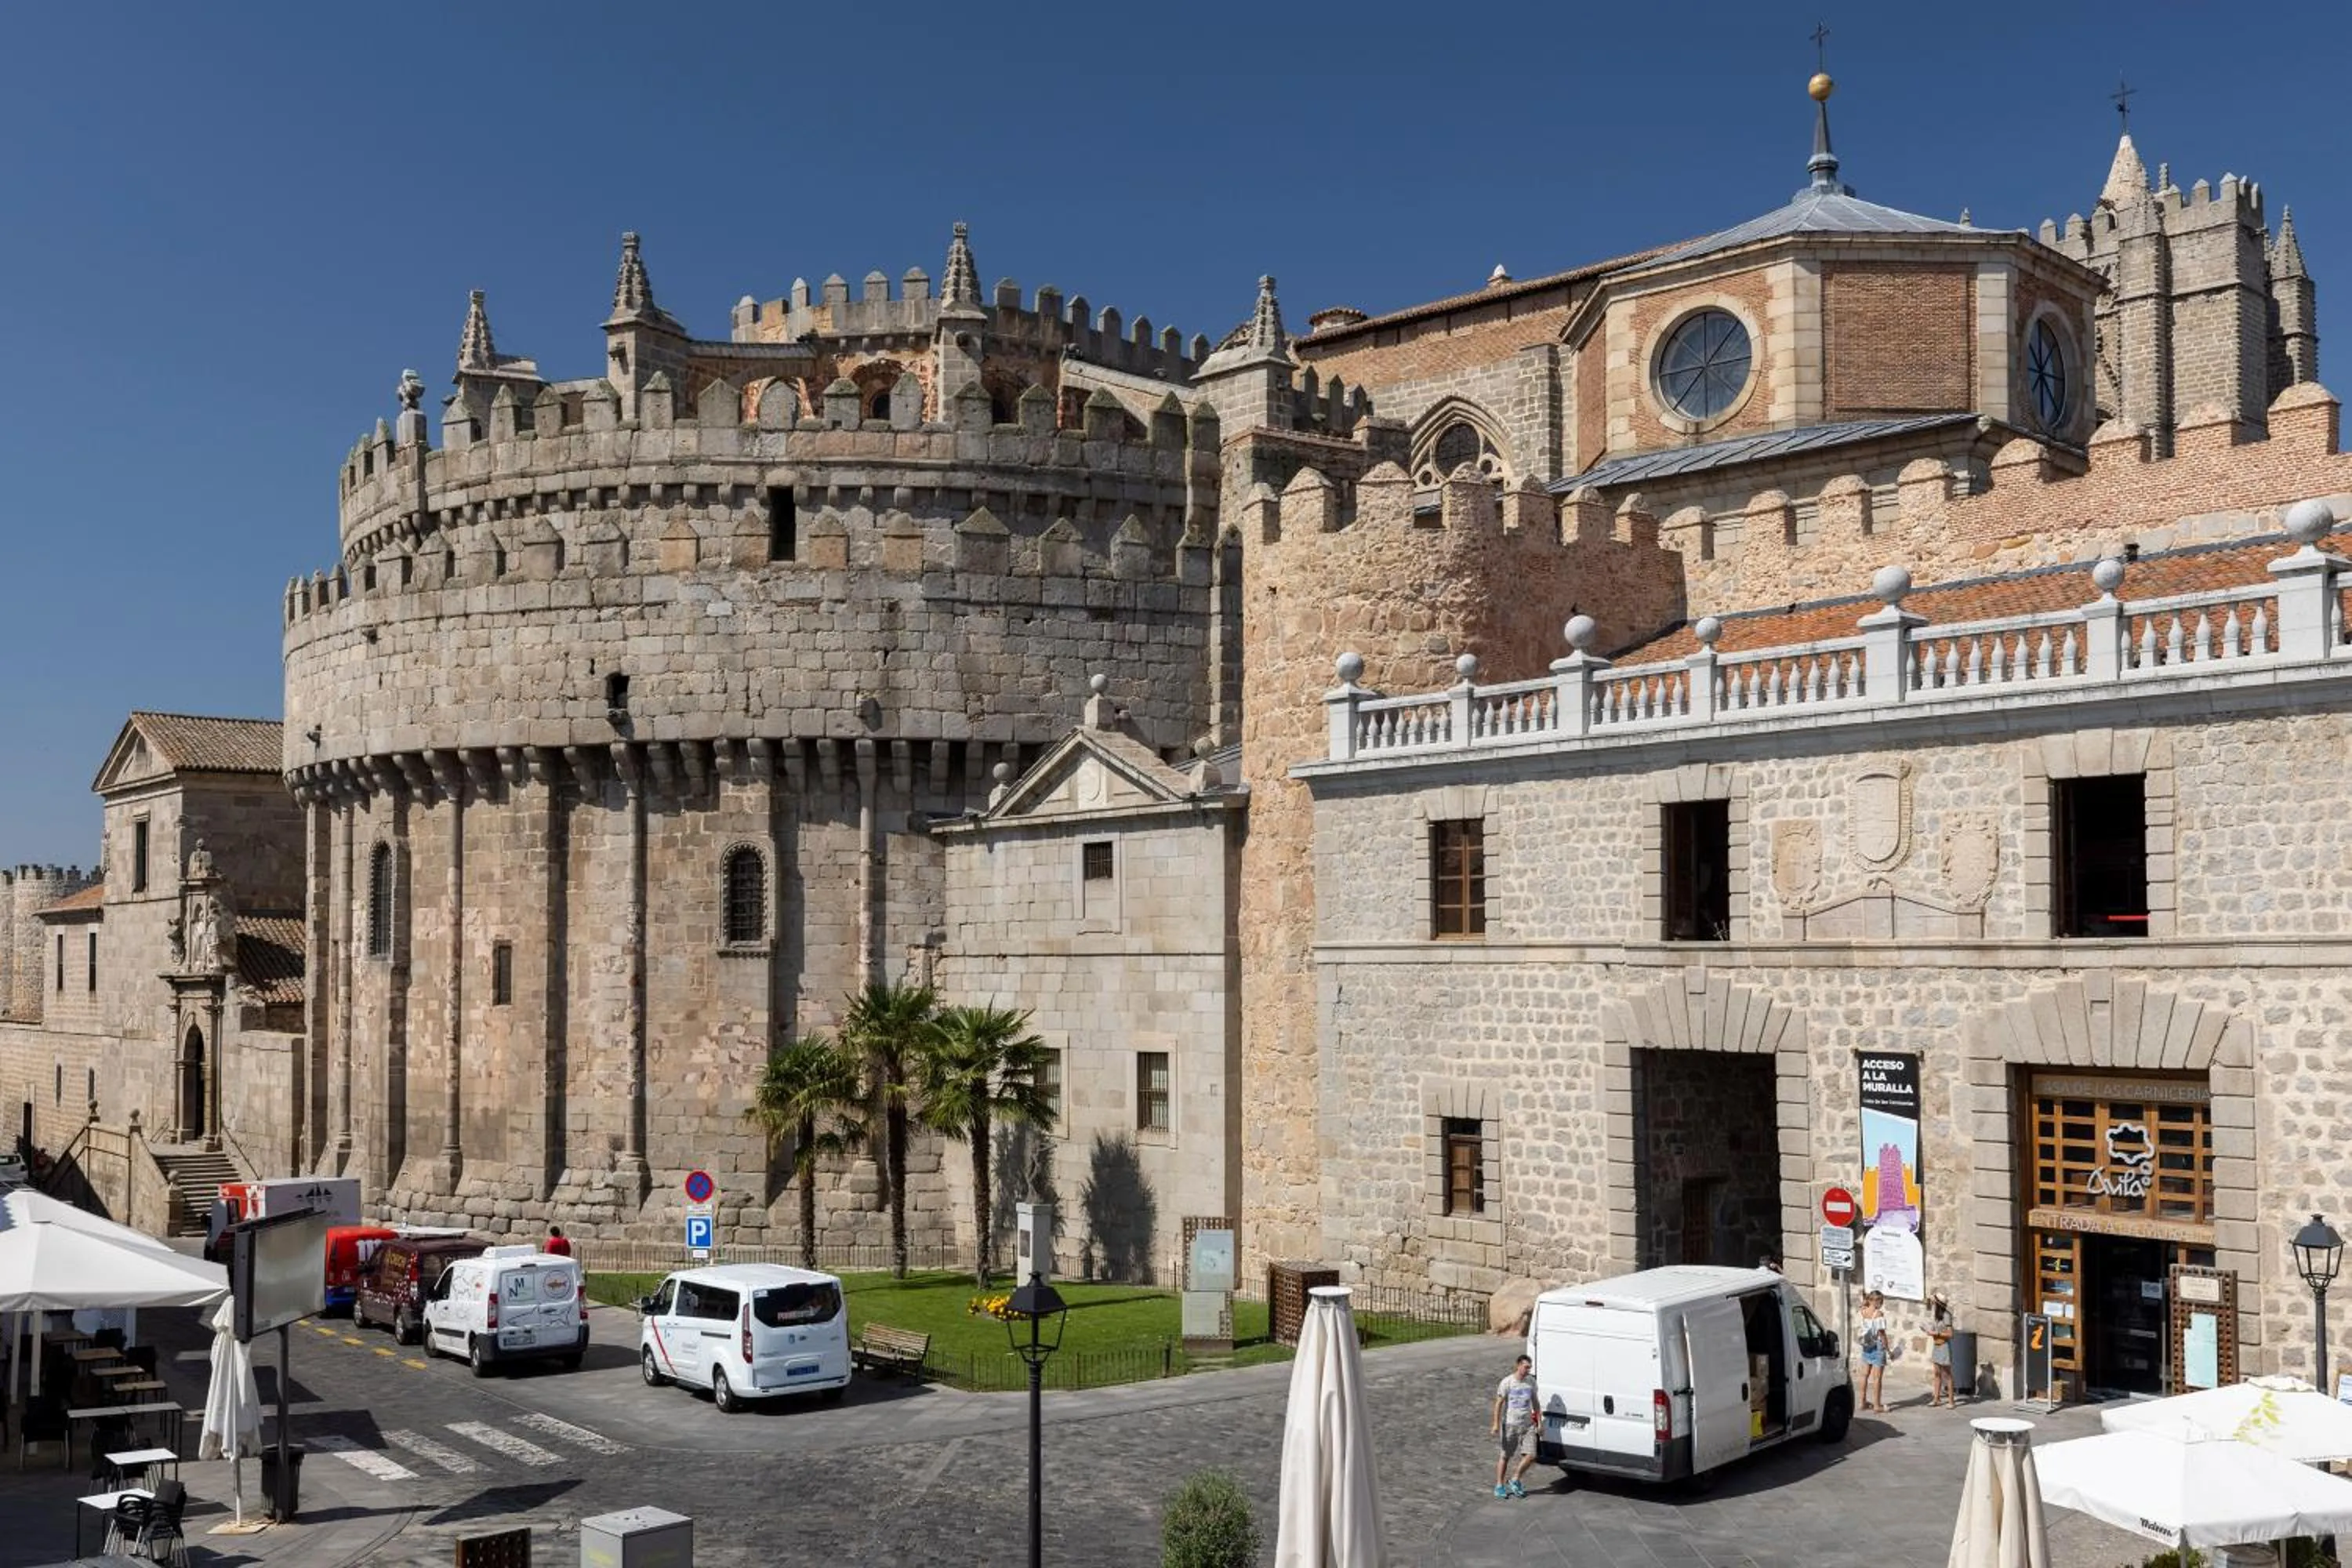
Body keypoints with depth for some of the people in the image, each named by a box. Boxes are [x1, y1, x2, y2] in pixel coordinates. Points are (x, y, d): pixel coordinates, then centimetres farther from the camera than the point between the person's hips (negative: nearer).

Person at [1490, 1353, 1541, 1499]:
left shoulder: (1531, 1381, 5)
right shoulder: (1507, 1382, -9)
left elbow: (1535, 1403, 15)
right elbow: (1499, 1403, -9)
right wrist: (1496, 1424, -14)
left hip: (1527, 1425, 4)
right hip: (1510, 1425, -4)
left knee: (1531, 1455, -7)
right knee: (1505, 1456, 4)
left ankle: (1515, 1480, 13)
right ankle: (1499, 1486, 17)